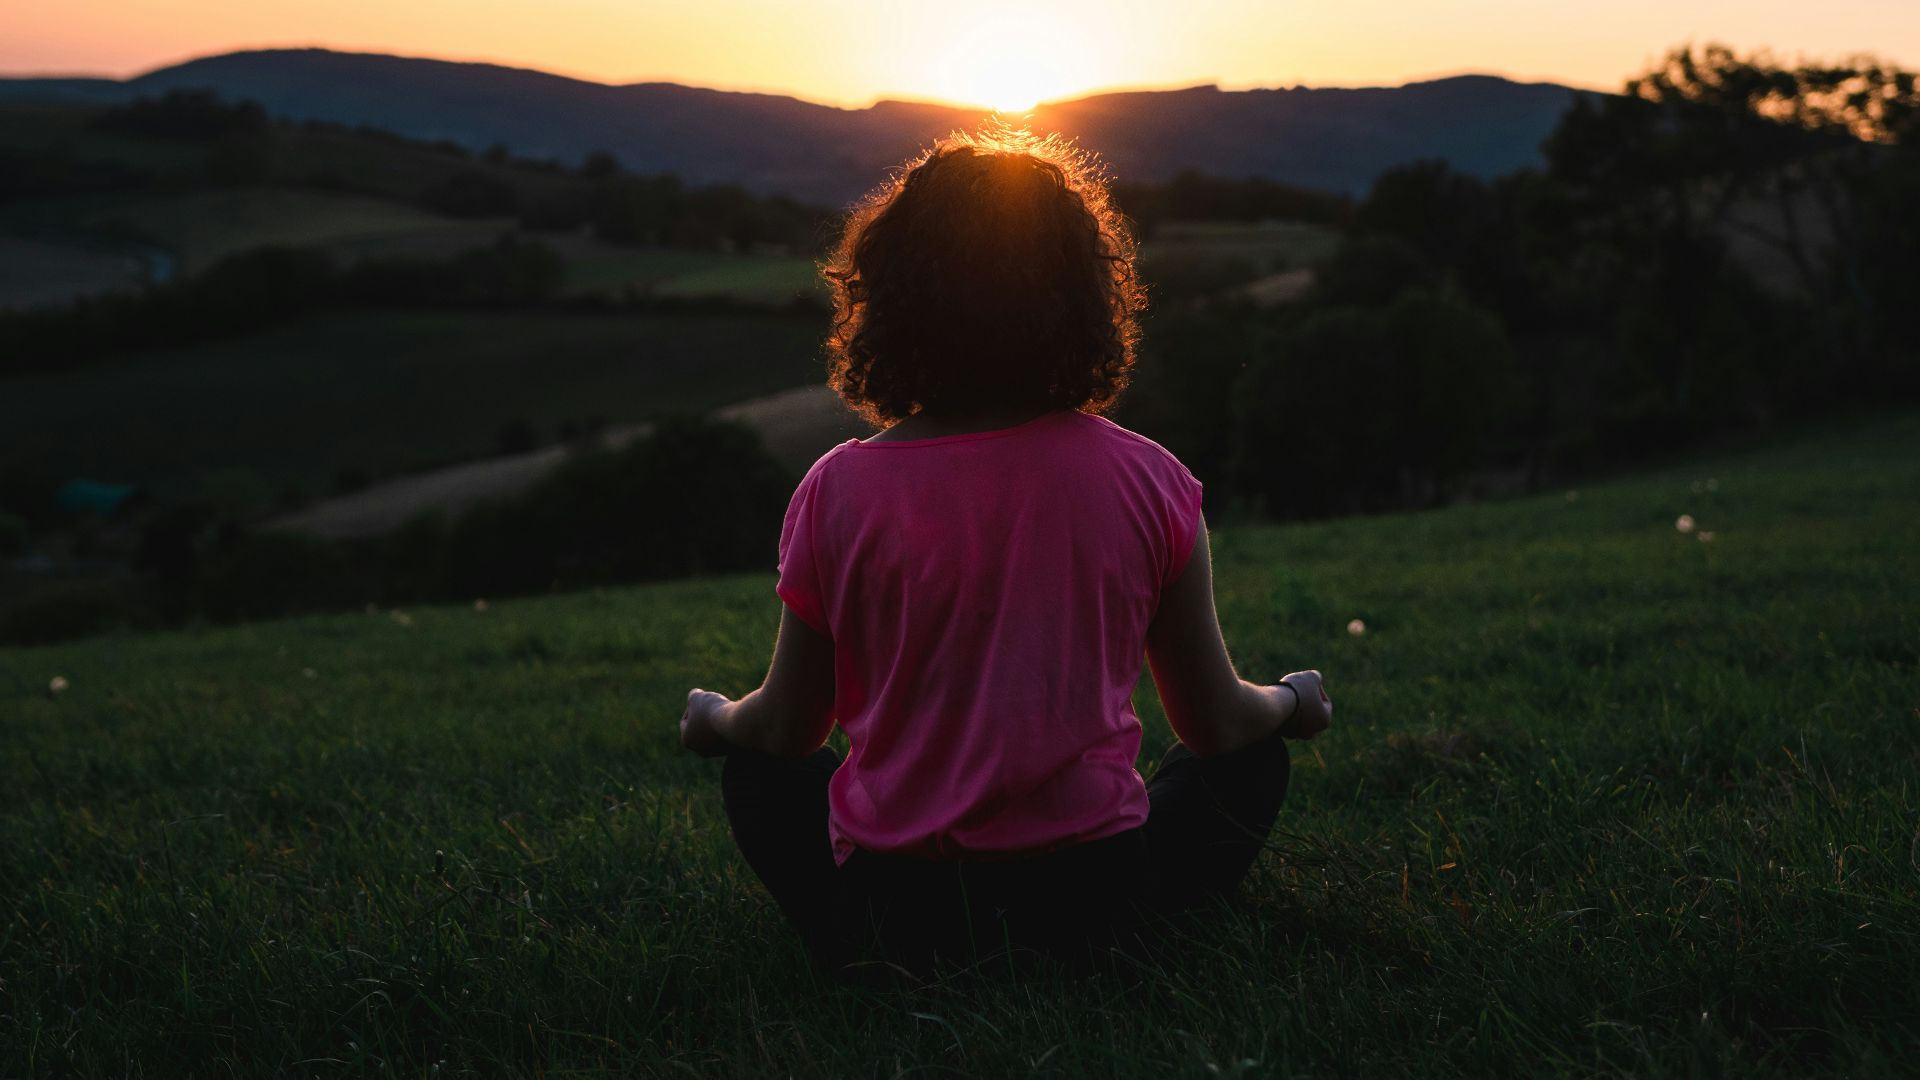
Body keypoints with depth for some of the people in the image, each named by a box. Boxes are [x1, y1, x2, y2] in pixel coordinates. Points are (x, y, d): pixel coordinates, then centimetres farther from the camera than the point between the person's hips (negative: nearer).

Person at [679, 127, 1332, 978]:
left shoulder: (838, 492, -9)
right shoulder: (1147, 481, -7)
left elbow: (787, 729, 4)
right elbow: (1219, 723, 3)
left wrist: (713, 722, 28)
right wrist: (1294, 702, 27)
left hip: (887, 913, -1)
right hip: (1094, 901, 1)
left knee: (757, 769, 29)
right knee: (1251, 763, 27)